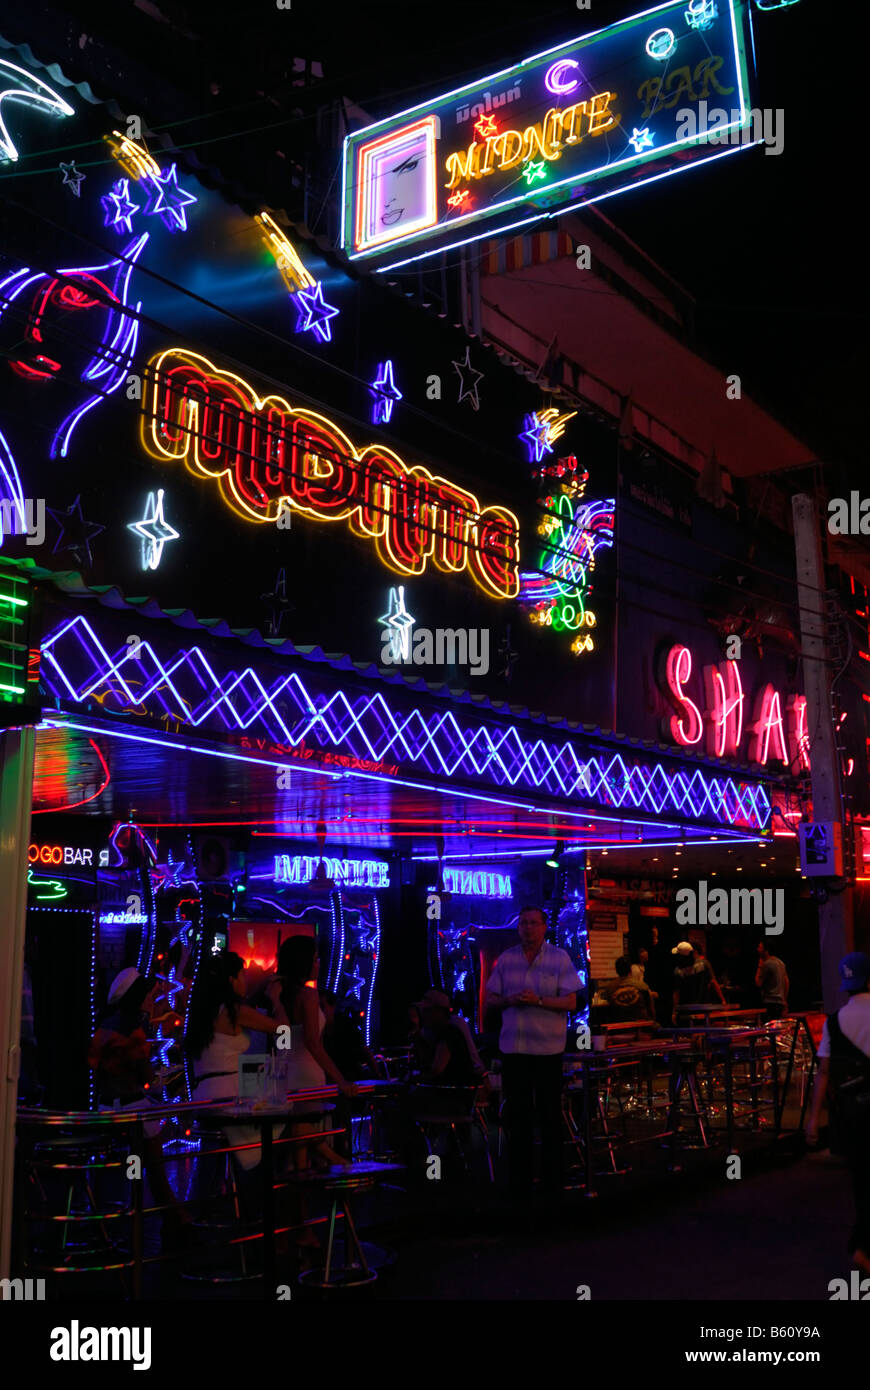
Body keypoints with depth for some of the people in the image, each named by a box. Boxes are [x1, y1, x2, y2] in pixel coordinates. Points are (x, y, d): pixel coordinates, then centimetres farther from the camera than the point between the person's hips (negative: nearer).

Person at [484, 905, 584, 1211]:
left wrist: (539, 1000, -21)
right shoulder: (506, 959, 6)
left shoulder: (559, 958, -3)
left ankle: (553, 1182, 19)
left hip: (548, 1048, -2)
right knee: (518, 1115, 6)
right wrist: (508, 1000, -12)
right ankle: (520, 1183, 15)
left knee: (550, 1115, 7)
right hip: (513, 1047, 2)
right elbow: (491, 999, 9)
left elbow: (571, 1002, -7)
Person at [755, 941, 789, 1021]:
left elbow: (758, 983, -10)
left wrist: (759, 966, -4)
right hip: (780, 1002, 9)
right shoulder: (780, 962, 14)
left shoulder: (767, 964, -14)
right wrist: (785, 1001, 22)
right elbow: (786, 982, 18)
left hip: (770, 1003, -9)